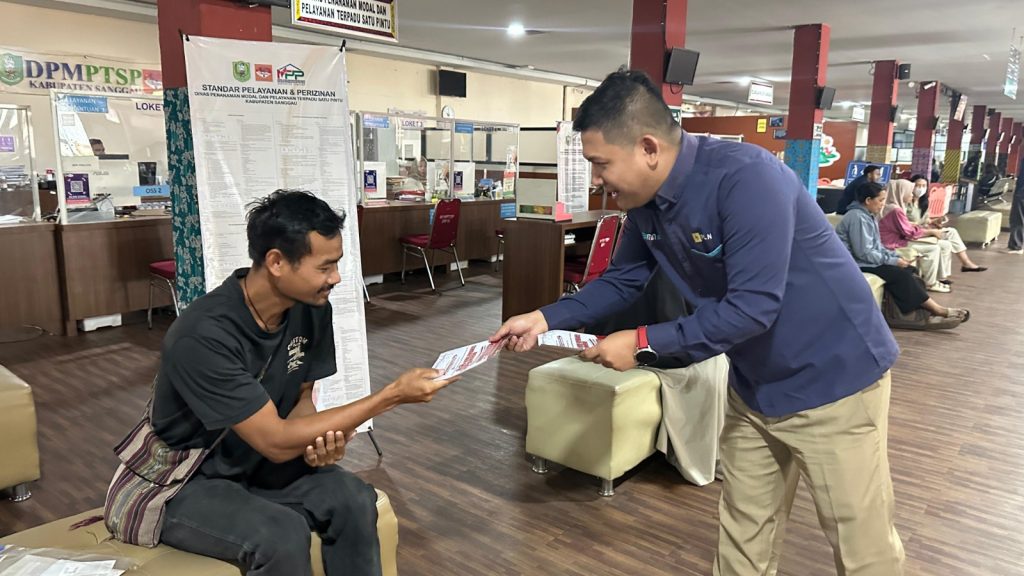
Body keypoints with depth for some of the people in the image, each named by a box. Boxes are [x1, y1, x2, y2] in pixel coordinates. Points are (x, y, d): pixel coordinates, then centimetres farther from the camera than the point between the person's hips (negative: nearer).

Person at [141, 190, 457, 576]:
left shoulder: (311, 309, -12)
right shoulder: (204, 335, -32)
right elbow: (275, 442, -30)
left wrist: (318, 441, -23)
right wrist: (393, 395, -31)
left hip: (257, 462, 6)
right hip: (187, 484, -5)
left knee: (354, 500, -19)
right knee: (283, 535, -31)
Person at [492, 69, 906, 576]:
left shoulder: (745, 178, -30)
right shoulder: (645, 202, -5)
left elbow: (752, 306, -32)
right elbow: (623, 280, 8)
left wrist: (644, 344, -27)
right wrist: (546, 319, -2)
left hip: (832, 377, -7)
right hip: (755, 382, 7)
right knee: (742, 531, 18)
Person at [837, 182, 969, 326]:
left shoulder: (869, 216, 13)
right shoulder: (858, 217, -18)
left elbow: (877, 247, 17)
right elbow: (864, 253, -24)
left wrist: (896, 257, 1)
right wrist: (893, 261, -15)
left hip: (866, 261, 10)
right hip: (856, 264, -10)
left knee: (909, 270, -3)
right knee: (900, 274, -18)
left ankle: (928, 313, -10)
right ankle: (937, 310, -8)